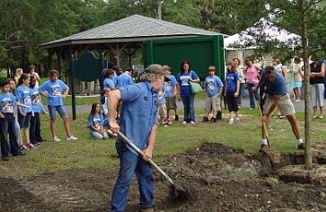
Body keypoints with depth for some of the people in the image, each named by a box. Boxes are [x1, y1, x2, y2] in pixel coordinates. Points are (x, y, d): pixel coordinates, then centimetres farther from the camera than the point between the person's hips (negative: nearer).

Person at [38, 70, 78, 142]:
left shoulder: (60, 82, 6)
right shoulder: (47, 83, -6)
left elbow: (67, 88, 20)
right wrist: (46, 95, -9)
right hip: (52, 104, -4)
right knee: (53, 119, 6)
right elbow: (39, 90, -7)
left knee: (66, 118, -1)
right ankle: (54, 137, 15)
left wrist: (65, 95, 7)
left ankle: (69, 136, 4)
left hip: (59, 103, 4)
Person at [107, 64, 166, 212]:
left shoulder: (154, 98, 14)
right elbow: (113, 95, -27)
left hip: (143, 146, 9)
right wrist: (112, 121, -27)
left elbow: (153, 126, 11)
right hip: (129, 144, -9)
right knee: (125, 179, -4)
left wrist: (150, 148, 2)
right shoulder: (139, 89, -14)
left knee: (147, 176, 18)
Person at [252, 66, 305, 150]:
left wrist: (267, 115, -31)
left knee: (292, 118, -8)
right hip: (269, 96, 3)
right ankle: (264, 142, -9)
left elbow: (275, 102, -35)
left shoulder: (280, 80, -40)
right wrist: (256, 87, 3)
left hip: (282, 96, -3)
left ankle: (300, 142, -1)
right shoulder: (264, 74, -26)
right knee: (265, 119, -12)